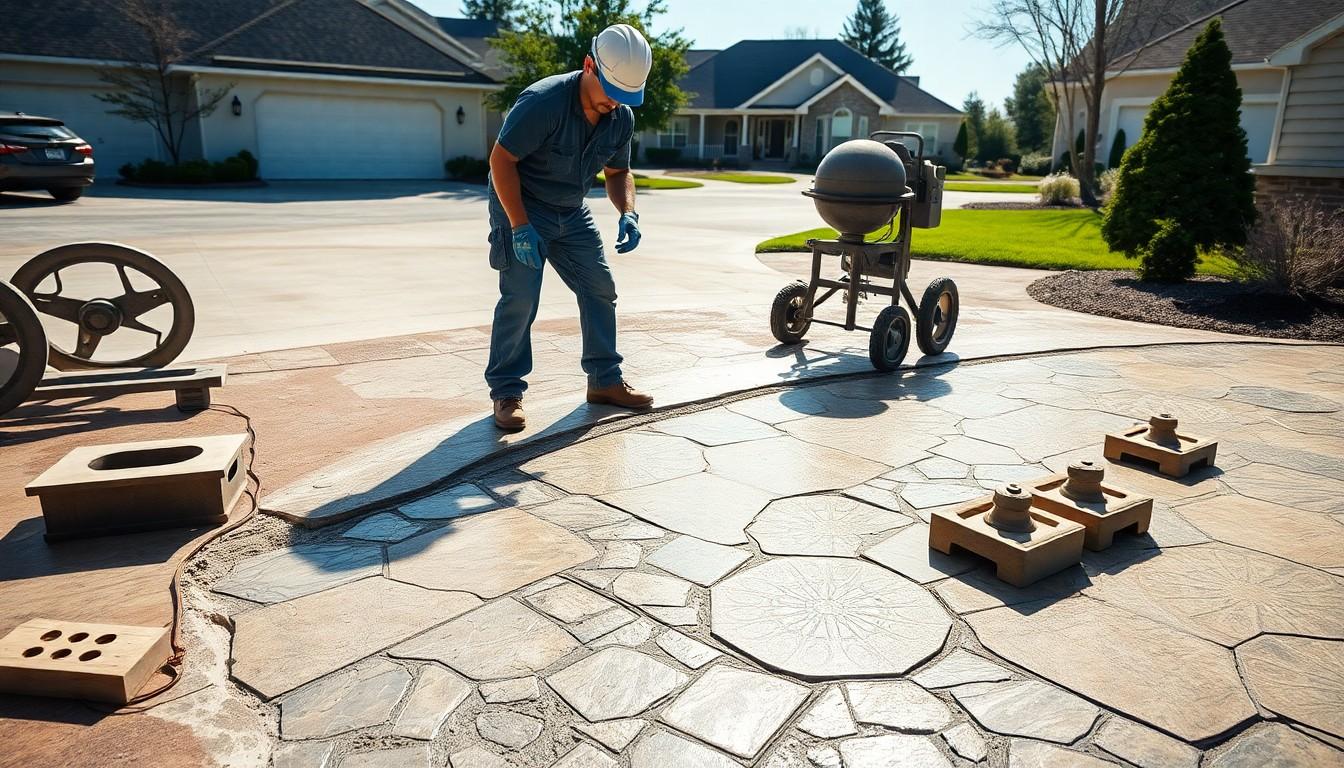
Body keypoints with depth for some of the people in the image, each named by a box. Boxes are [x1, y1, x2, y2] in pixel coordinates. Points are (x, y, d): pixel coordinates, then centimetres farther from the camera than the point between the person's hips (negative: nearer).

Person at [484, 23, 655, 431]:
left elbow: (618, 172, 9)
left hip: (571, 213, 7)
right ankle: (506, 392, -1)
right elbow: (501, 160, -22)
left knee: (601, 289, 4)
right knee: (520, 298, -14)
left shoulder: (621, 118, -6)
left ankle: (605, 381, 16)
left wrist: (628, 213, -11)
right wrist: (521, 226, -26)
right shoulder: (542, 102, -26)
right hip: (520, 207, -7)